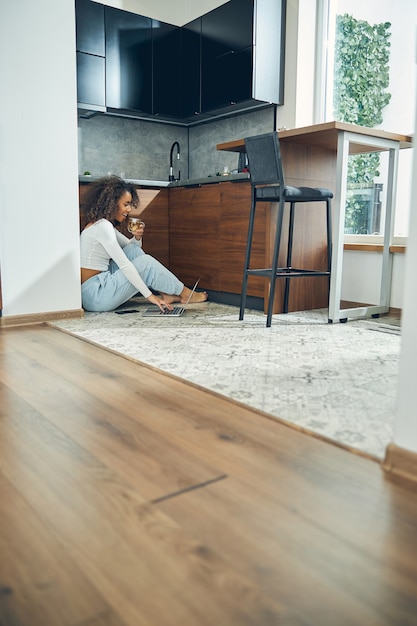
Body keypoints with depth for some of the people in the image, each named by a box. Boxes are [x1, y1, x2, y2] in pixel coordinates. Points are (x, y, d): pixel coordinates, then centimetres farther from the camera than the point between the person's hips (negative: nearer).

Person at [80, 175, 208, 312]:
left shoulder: (104, 225, 13)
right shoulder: (102, 226, -17)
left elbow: (130, 245, 24)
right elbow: (124, 265, -22)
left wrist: (137, 237, -1)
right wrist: (149, 295, -22)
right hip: (96, 297, -9)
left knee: (134, 249, 8)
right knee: (146, 263, -8)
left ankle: (164, 294, 6)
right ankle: (184, 294, 8)